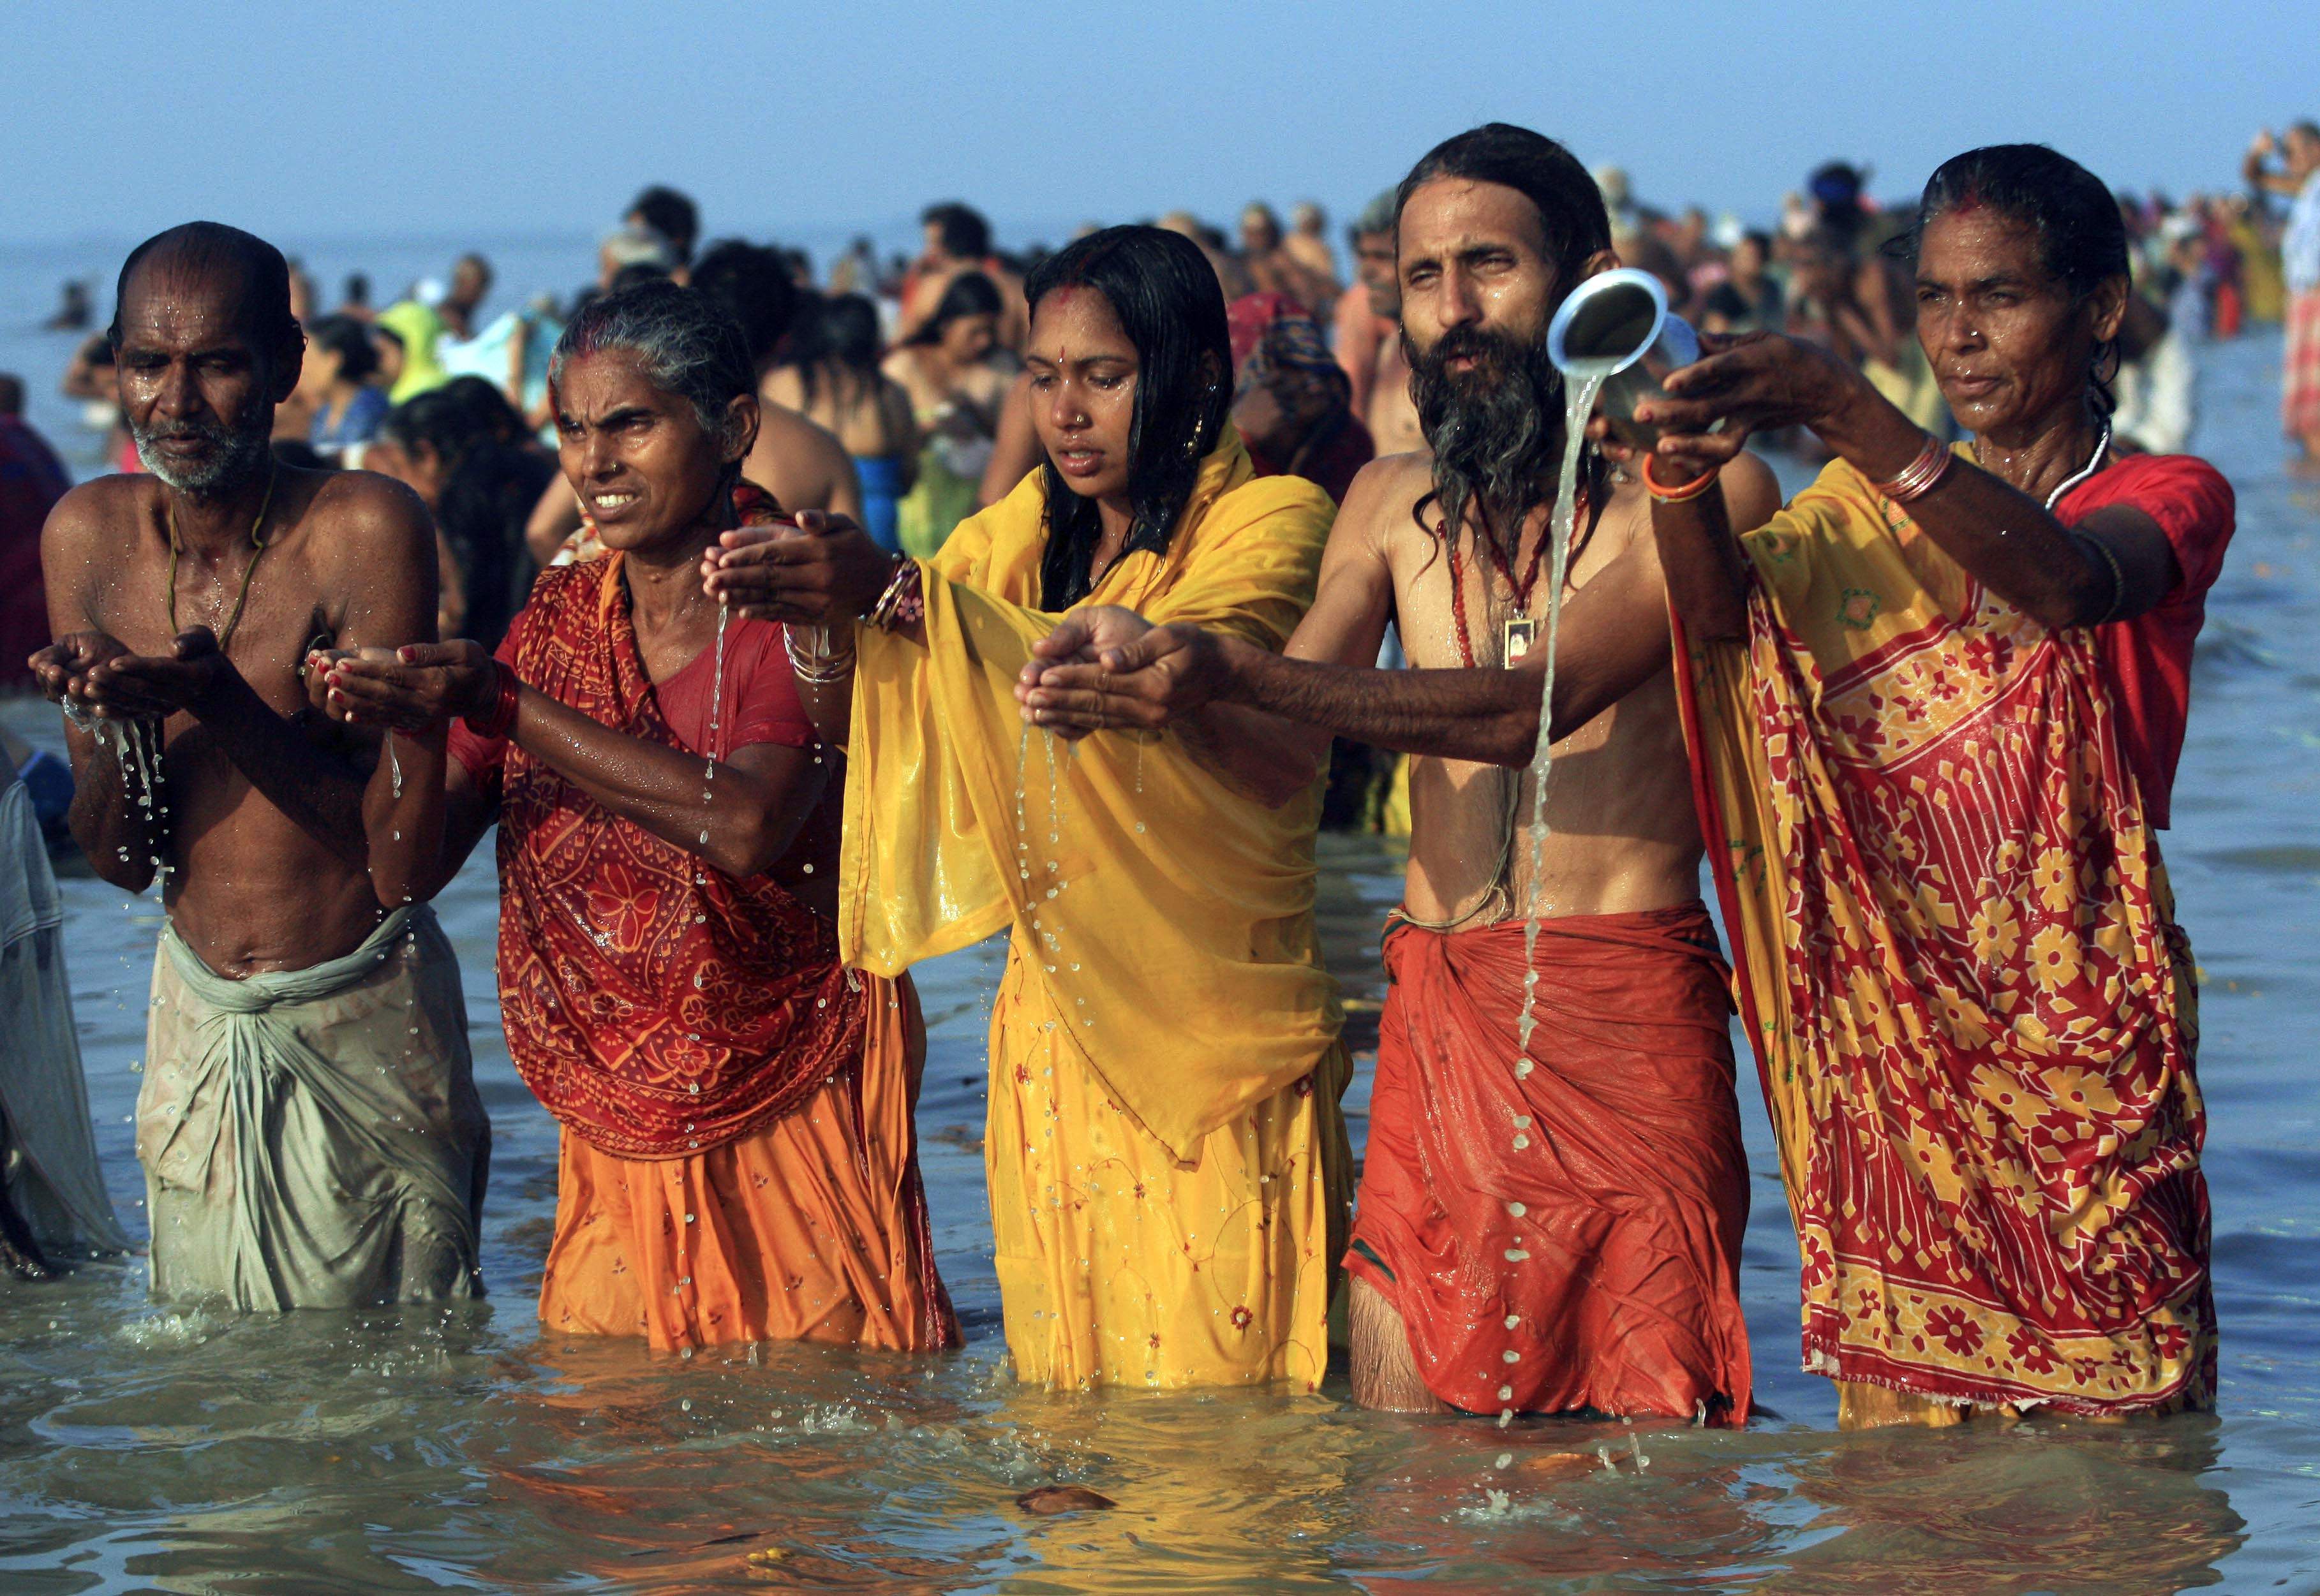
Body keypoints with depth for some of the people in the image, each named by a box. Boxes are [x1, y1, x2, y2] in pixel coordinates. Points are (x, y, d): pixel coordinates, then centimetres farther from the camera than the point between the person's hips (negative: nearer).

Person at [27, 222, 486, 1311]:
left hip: (363, 1026, -4)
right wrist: (118, 719, -20)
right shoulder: (89, 535, -2)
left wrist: (221, 702, -29)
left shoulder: (365, 529, -16)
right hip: (197, 1018, 4)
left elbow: (398, 858, -19)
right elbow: (120, 860, 1)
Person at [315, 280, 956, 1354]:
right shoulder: (562, 615, 7)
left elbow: (745, 823, -27)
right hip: (617, 1133, 5)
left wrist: (505, 708, -26)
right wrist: (387, 720, -18)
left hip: (794, 1105, -5)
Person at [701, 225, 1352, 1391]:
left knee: (1207, 1407, -6)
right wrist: (818, 623, -15)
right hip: (1054, 1025, 5)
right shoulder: (1022, 534, 14)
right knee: (1058, 1398, 7)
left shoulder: (1273, 520, -5)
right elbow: (854, 726, 9)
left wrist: (901, 595, -32)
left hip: (1210, 1027, -5)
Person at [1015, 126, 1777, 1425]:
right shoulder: (1394, 503, 16)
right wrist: (1157, 668, -14)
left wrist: (1230, 671, -23)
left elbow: (1525, 708, -15)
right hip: (1437, 1015, 5)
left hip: (1631, 1019, -5)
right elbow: (1287, 760, 8)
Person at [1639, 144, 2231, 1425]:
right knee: (1899, 1430, 1)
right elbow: (1725, 618, -8)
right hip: (1893, 1043, 3)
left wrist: (1842, 411, -36)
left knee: (2108, 1440, -4)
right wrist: (1682, 466, -31)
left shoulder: (2166, 498, 1)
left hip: (2081, 1026, -3)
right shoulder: (1868, 513, 13)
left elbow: (2071, 583, -24)